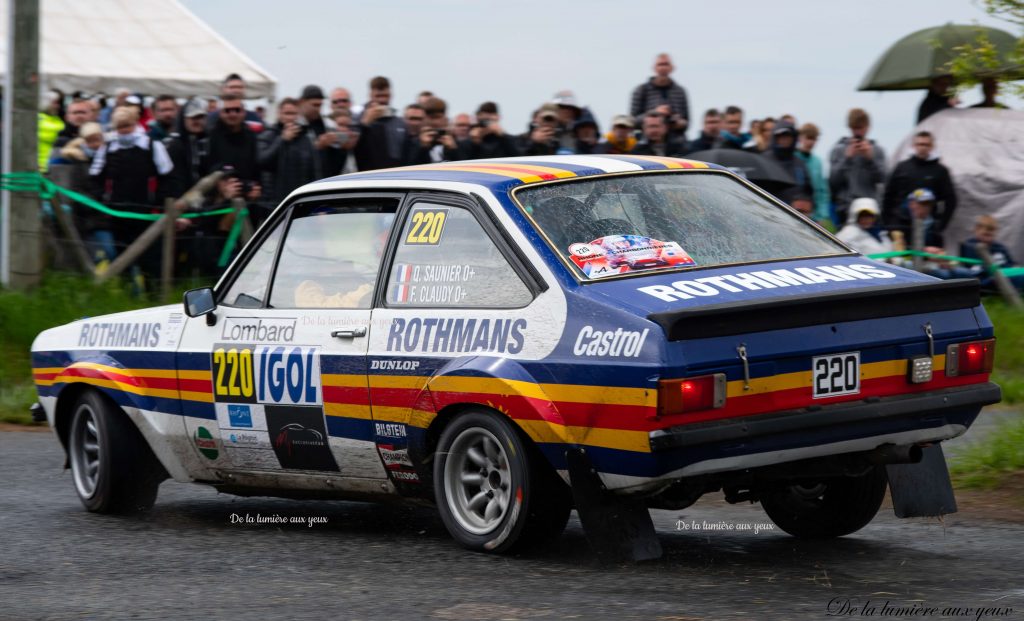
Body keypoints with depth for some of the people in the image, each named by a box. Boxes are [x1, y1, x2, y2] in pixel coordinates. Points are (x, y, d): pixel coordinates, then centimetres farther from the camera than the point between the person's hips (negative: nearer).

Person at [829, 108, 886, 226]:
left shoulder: (876, 150, 11)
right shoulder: (838, 150, 5)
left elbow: (881, 178, 0)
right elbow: (833, 180, -4)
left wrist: (870, 157, -10)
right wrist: (847, 157, -10)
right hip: (845, 208, -2)